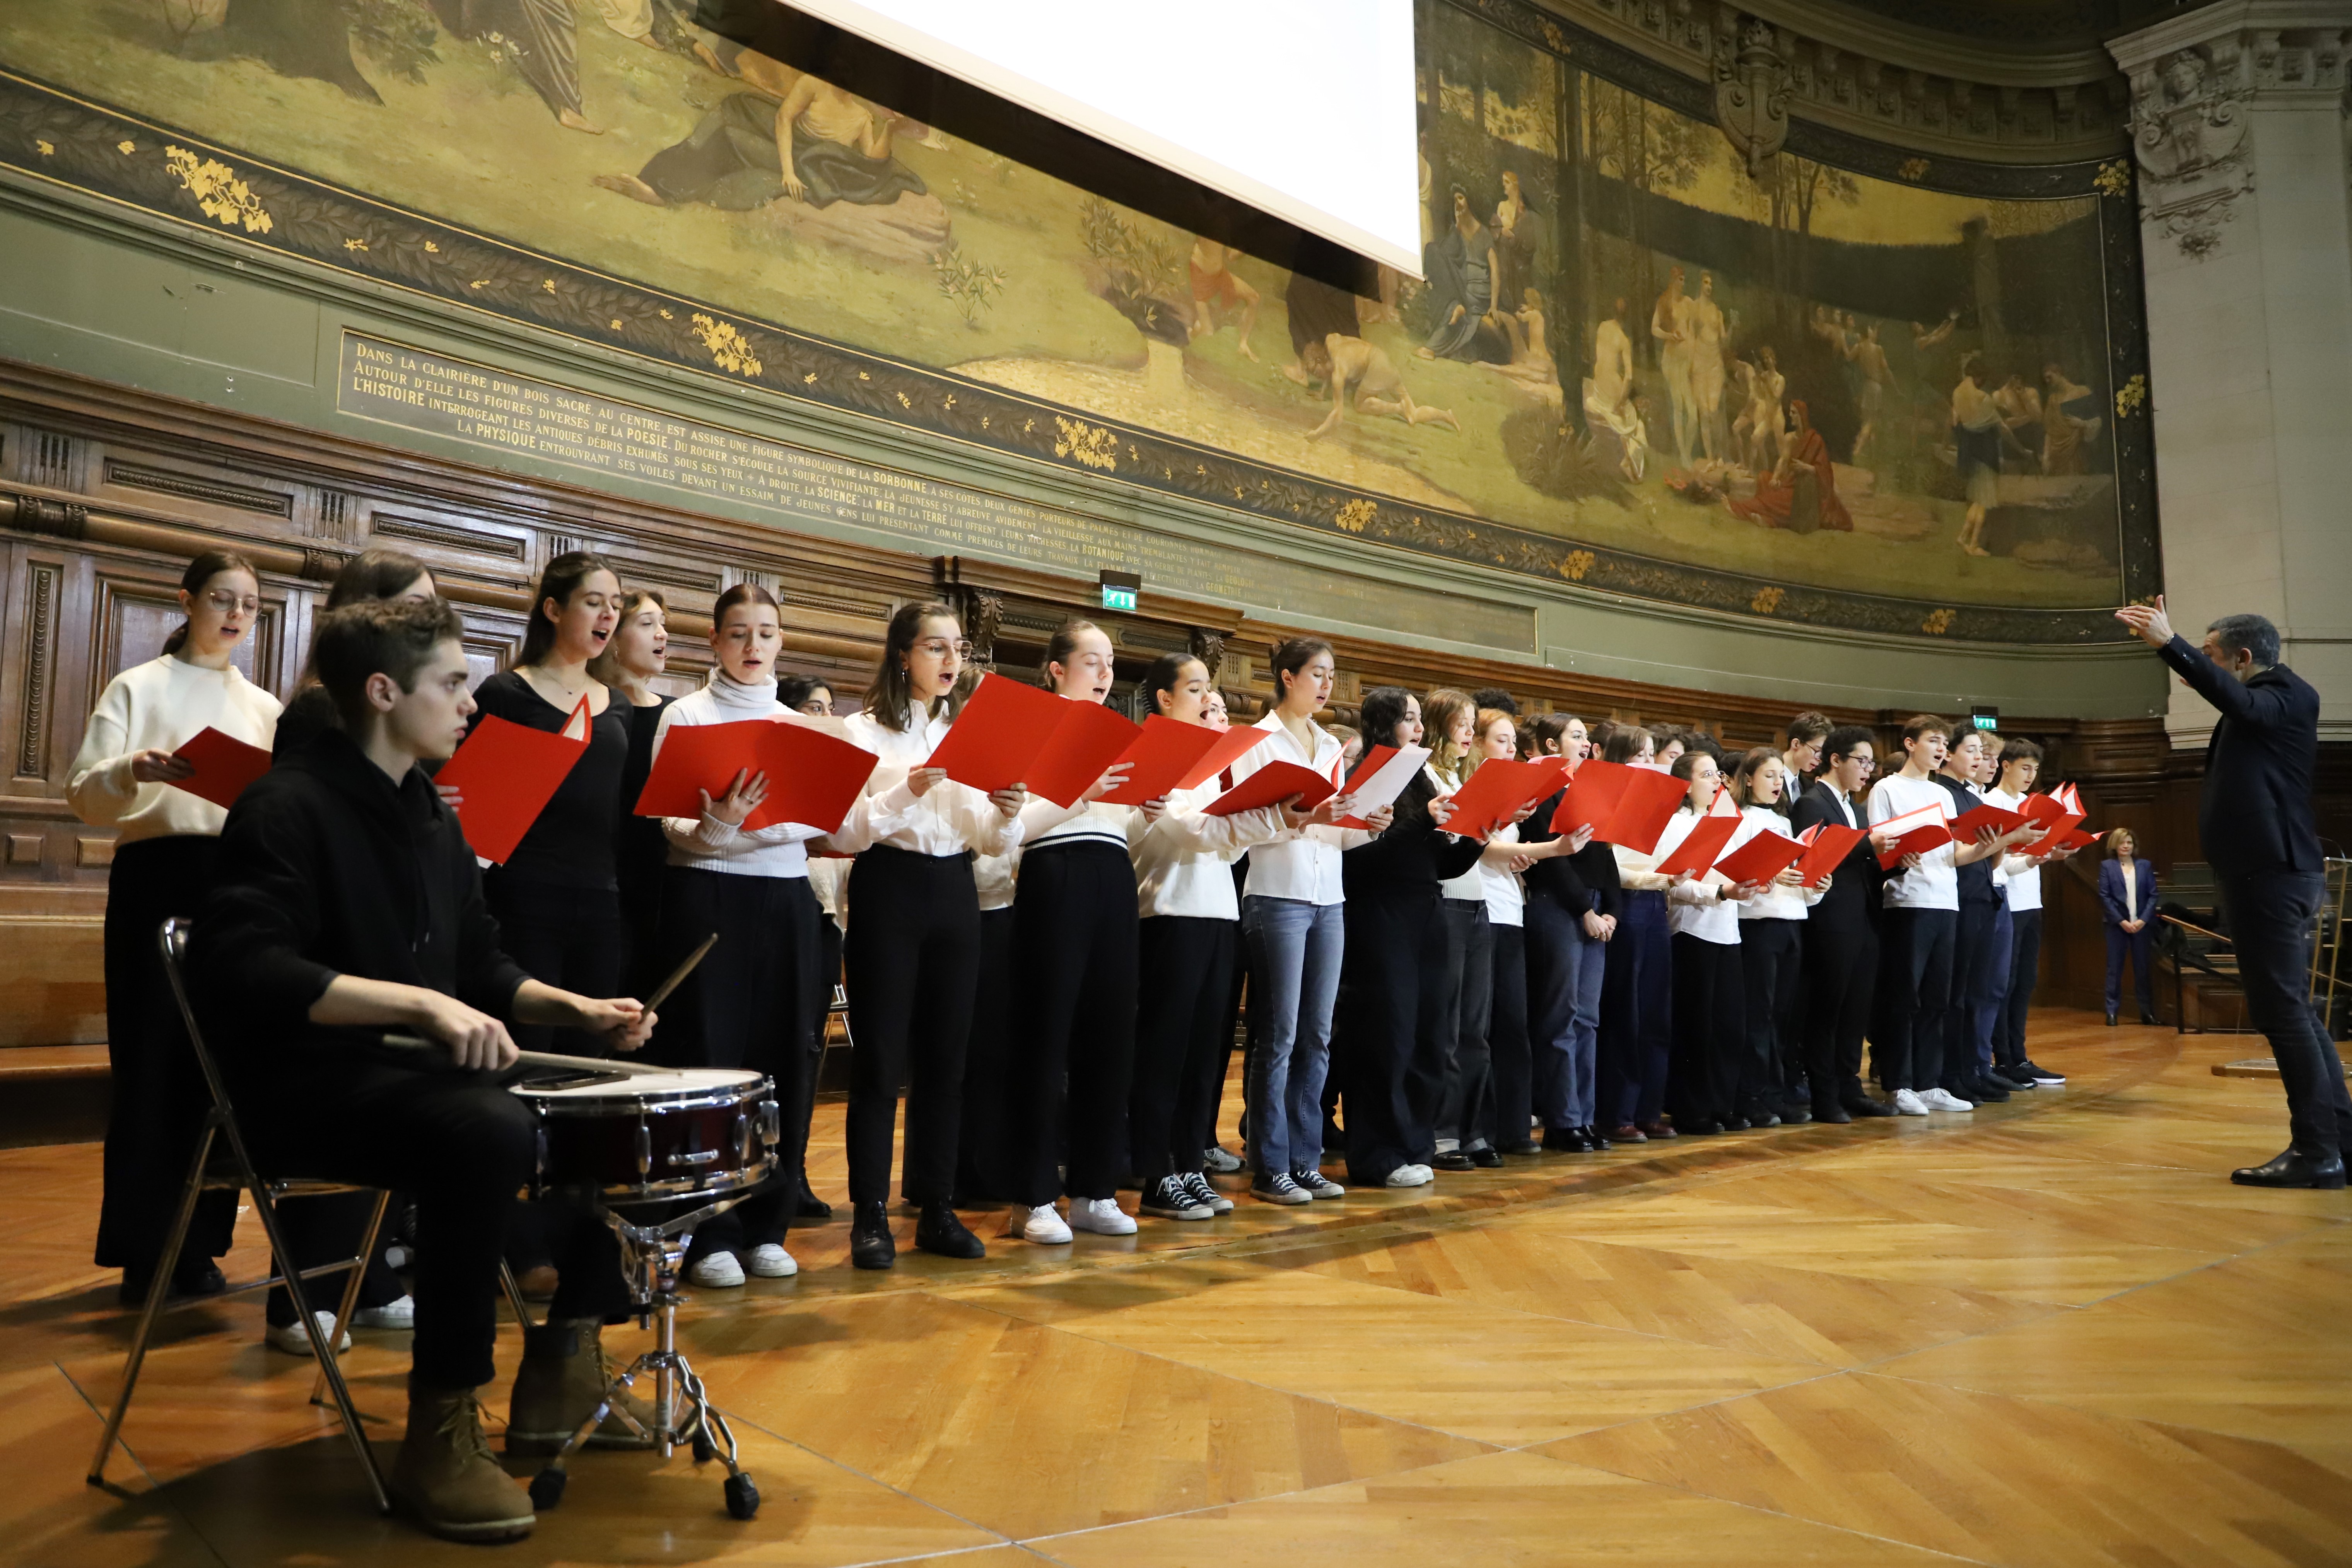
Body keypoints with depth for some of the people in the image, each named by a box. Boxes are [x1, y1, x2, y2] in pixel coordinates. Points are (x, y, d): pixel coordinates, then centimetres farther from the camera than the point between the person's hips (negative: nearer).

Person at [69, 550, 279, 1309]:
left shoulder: (265, 707, 17)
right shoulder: (139, 688, 6)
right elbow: (84, 793, -3)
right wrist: (133, 771, -24)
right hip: (158, 878, -3)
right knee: (151, 1062, -2)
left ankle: (198, 1243, 12)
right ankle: (141, 1246, 7)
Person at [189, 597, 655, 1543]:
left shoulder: (430, 816, 13)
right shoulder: (290, 808, -14)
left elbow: (481, 966, 17)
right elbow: (244, 969, -28)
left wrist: (577, 1009, 2)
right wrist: (419, 1001, -34)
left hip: (410, 1069, 9)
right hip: (305, 1085, -9)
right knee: (490, 1131, -36)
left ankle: (561, 1374, 11)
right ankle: (441, 1434, -23)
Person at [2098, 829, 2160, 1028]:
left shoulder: (2145, 866, 8)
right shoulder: (2107, 866, 3)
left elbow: (2153, 895, 4)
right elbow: (2105, 897, -2)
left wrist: (2144, 920, -9)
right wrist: (2121, 921, -11)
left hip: (2142, 924, 1)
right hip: (2118, 924, -1)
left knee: (2143, 968, 5)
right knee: (2115, 968, 0)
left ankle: (2147, 1011, 11)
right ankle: (2112, 1011, 3)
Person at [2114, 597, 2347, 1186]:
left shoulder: (2289, 694, -8)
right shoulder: (2260, 703, 19)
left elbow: (2243, 704, -31)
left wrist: (2170, 644, -40)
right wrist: (2172, 647, 34)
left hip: (2272, 874, -10)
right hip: (2263, 872, 10)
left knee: (2283, 1009, -10)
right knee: (2290, 1008, 13)